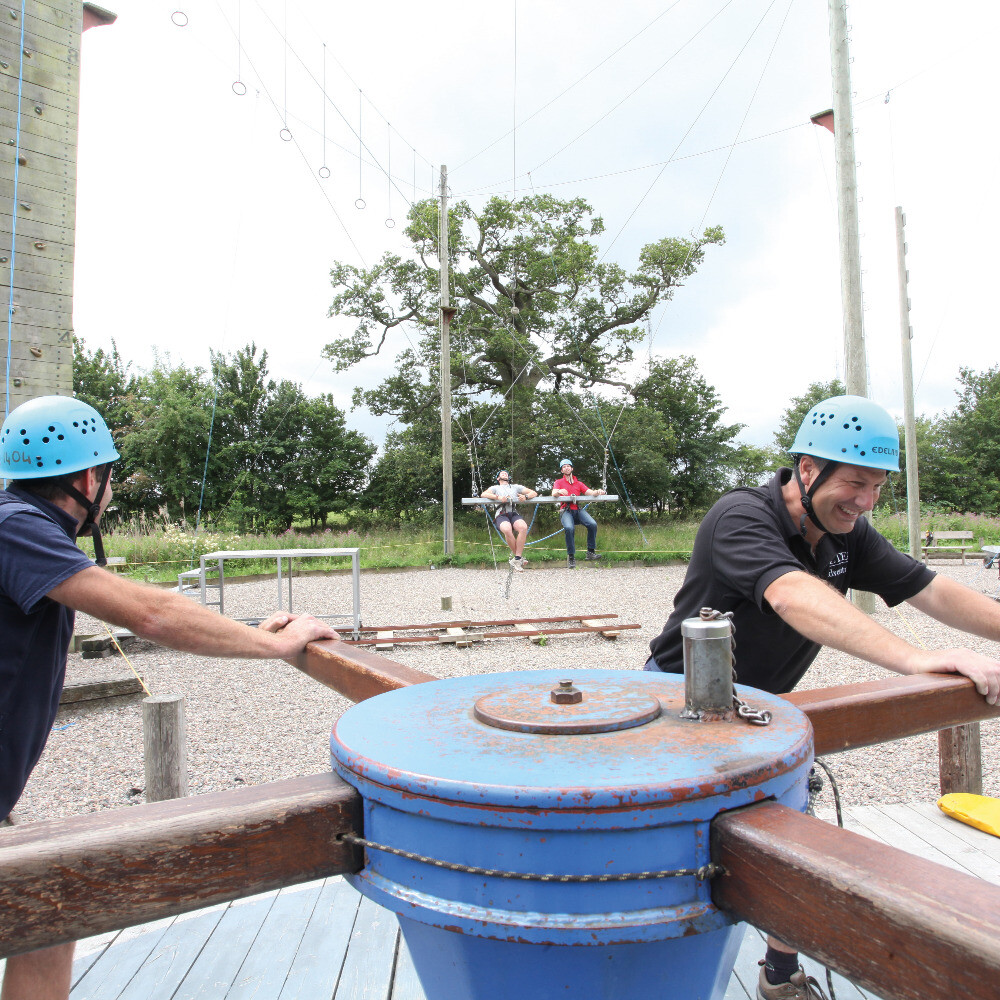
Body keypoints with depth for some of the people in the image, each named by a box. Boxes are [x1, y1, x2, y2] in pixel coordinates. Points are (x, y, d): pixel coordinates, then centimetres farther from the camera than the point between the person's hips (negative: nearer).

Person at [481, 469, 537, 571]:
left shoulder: (515, 487, 34)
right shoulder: (495, 488, 29)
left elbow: (534, 493, 25)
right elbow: (483, 495, 8)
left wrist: (525, 497, 1)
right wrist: (498, 497, -8)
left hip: (514, 513, 2)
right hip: (501, 514, -2)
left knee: (523, 527, -34)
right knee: (507, 530, -37)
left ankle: (516, 559, -32)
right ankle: (520, 557, -22)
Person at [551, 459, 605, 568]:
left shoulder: (578, 483, 25)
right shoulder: (558, 482, 17)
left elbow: (590, 492, 10)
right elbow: (554, 494, -4)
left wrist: (597, 492, -14)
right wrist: (559, 491, -29)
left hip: (578, 510, 3)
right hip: (565, 510, -3)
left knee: (593, 524, -26)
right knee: (569, 528, -34)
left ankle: (591, 551, -15)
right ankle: (571, 556, -24)